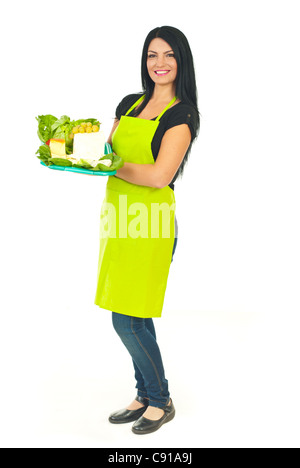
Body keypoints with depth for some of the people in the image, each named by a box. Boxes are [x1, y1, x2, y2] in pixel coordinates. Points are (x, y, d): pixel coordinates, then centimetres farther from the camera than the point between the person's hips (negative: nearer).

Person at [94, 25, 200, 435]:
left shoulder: (182, 114, -5)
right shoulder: (130, 104, 16)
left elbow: (159, 176, -17)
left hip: (150, 222, -7)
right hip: (119, 217, 7)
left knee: (127, 320, -4)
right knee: (134, 317, 13)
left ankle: (161, 403, 18)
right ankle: (146, 397, 30)